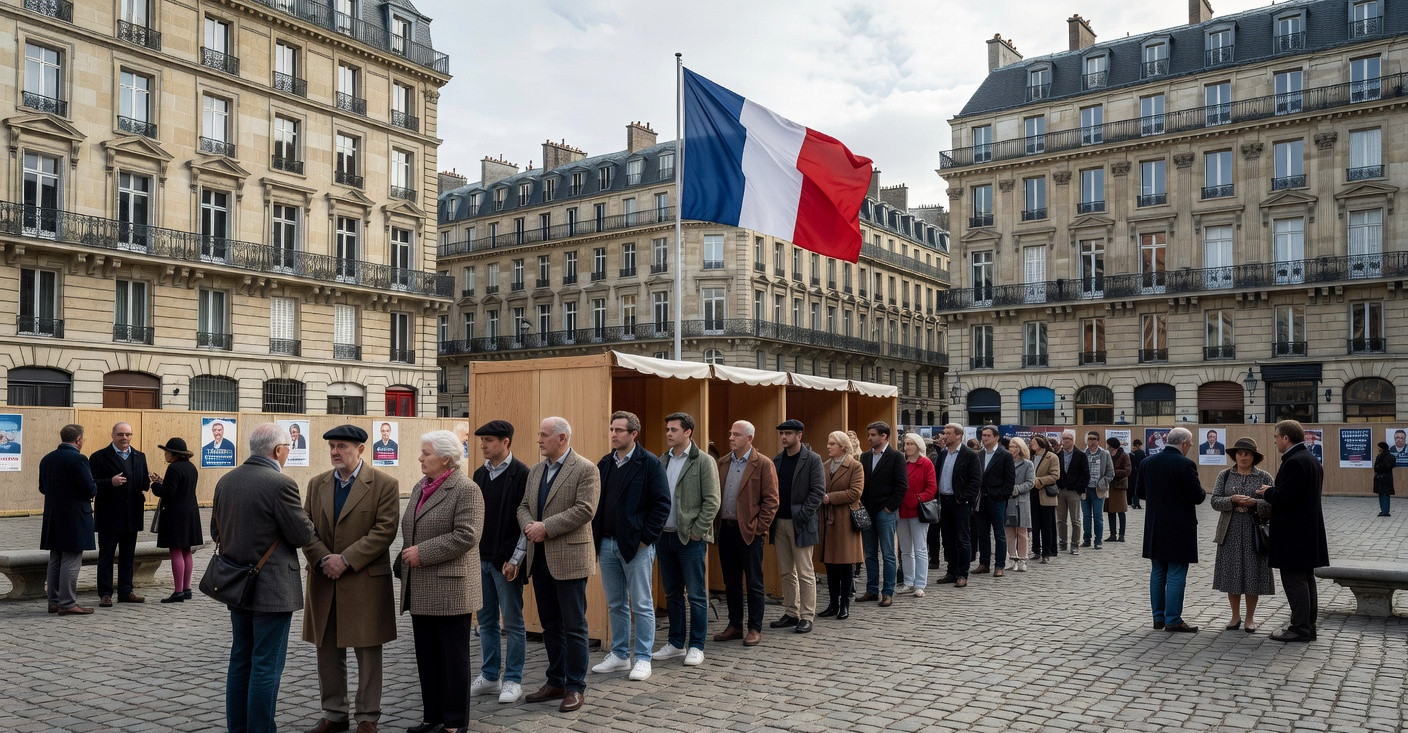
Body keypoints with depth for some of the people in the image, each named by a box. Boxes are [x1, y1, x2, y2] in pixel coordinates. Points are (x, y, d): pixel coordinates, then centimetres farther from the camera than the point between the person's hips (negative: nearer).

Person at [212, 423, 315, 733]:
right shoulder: (281, 484, -19)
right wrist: (303, 516, 4)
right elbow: (303, 536, -15)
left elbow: (216, 532, 12)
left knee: (240, 660, 17)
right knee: (266, 666, 0)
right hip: (271, 588, -8)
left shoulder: (225, 481, 4)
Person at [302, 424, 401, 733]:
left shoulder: (384, 485, -6)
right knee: (327, 653, 12)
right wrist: (324, 559, -13)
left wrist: (346, 559, -18)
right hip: (324, 581, 5)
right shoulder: (317, 484, 10)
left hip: (365, 581, -4)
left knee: (368, 654, 4)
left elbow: (384, 530, -13)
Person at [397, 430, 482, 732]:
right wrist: (405, 562, 9)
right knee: (426, 656, 14)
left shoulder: (466, 490, -12)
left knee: (453, 657, 4)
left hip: (449, 588, -8)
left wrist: (422, 553, -18)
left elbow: (466, 536, -20)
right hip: (421, 590, 8)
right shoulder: (420, 486, 13)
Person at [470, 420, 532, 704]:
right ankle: (489, 677, 24)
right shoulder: (480, 474, 11)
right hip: (480, 559, 7)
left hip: (506, 562, -7)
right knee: (486, 621, 13)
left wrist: (515, 559, -15)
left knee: (513, 623, 3)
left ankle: (513, 681, 12)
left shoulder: (521, 474, -10)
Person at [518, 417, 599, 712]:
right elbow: (524, 506, 15)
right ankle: (556, 682, 26)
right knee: (550, 625, 15)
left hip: (569, 558, -7)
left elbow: (585, 509, -18)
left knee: (574, 626, 1)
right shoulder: (536, 470, 14)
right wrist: (529, 527, -8)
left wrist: (546, 527, -19)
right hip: (540, 558, 7)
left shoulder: (585, 469, -9)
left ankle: (576, 688, 11)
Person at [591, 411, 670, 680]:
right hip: (607, 544, 6)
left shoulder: (649, 463, -8)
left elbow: (662, 504, -10)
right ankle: (619, 655, 24)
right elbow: (596, 502, 16)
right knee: (615, 604, 14)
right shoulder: (604, 464, 10)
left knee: (642, 605, 2)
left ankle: (642, 658, 10)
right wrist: (596, 535, 7)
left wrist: (646, 537, -13)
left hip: (636, 545, -6)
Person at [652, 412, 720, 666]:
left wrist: (697, 531, -13)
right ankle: (676, 643, 23)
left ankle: (696, 647, 10)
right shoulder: (663, 461, 11)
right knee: (672, 594, 13)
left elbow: (712, 501, -10)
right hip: (665, 536, 6)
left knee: (696, 595, 1)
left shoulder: (704, 462, -6)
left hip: (690, 538, -6)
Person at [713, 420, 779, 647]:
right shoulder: (722, 463, 11)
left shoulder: (763, 465, -6)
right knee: (731, 582, 12)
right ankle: (734, 626, 23)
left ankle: (755, 629, 11)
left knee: (754, 583, 2)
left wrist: (758, 527, -11)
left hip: (749, 532, -5)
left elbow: (771, 500, -8)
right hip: (725, 530, 5)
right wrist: (715, 524, 5)